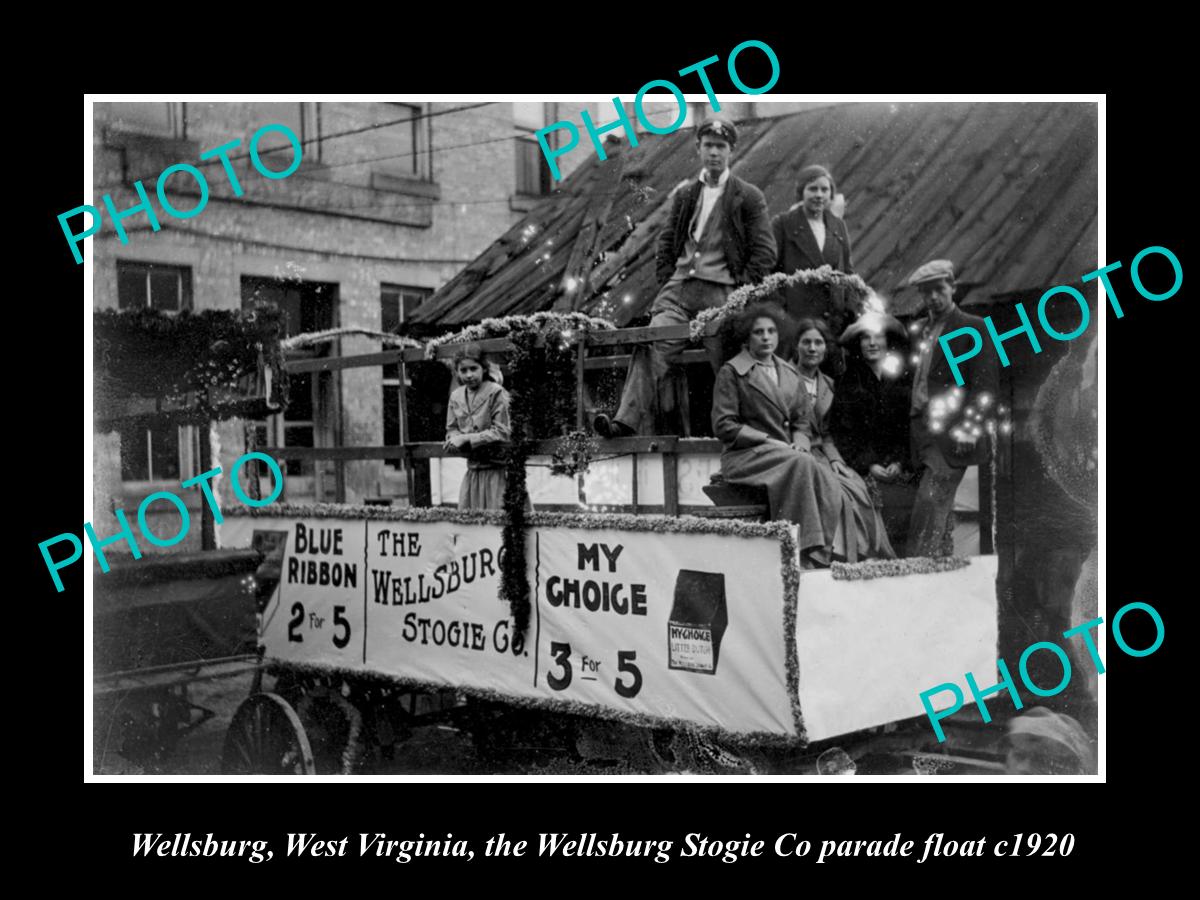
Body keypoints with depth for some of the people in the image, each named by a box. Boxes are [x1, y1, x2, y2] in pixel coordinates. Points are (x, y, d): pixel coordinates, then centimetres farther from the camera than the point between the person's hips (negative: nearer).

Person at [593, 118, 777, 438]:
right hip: (679, 289, 3)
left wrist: (740, 291, -6)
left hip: (721, 292, -3)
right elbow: (666, 244, 23)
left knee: (726, 364, -10)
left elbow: (765, 252, 2)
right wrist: (666, 283, 9)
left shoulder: (749, 197, 7)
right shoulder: (684, 195, 21)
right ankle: (630, 422, -30)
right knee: (652, 347, -18)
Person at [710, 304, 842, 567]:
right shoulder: (731, 372, 2)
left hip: (787, 454, 5)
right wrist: (769, 441, -12)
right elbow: (723, 426, -5)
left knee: (830, 486, -25)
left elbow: (803, 420, 21)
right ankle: (804, 556, -34)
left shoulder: (790, 373, 20)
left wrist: (801, 442, -3)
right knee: (800, 464, -34)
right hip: (746, 456, -5)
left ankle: (822, 557, -25)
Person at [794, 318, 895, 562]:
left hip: (822, 455, 6)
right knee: (841, 492, -29)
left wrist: (834, 458, -1)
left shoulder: (828, 384, 16)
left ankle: (870, 557, -21)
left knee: (860, 489, -21)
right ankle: (842, 557, -24)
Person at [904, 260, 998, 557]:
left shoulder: (974, 328, -1)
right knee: (941, 517, 10)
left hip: (949, 435, -7)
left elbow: (983, 388, -7)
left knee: (929, 508, -16)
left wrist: (964, 427, -18)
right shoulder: (922, 331, 20)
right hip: (924, 434, 7)